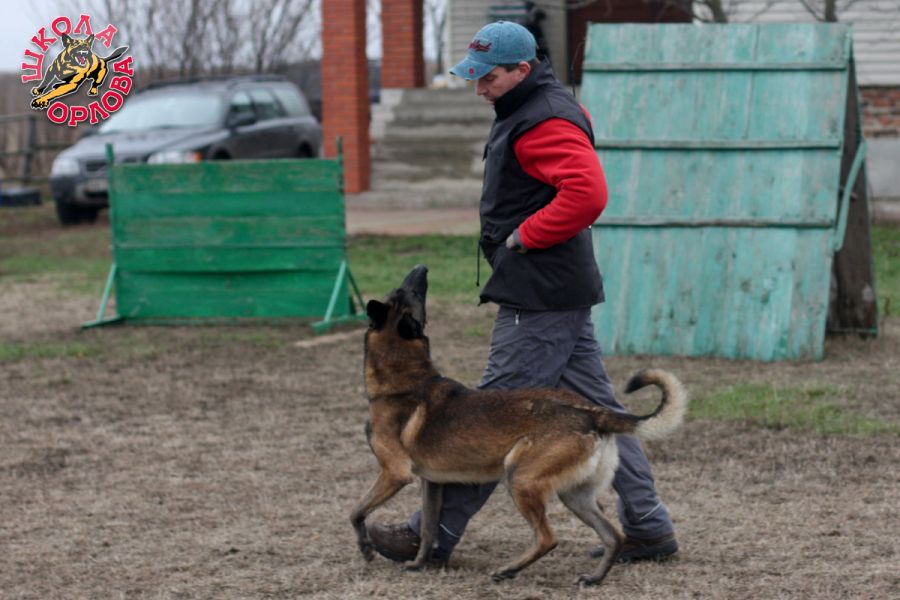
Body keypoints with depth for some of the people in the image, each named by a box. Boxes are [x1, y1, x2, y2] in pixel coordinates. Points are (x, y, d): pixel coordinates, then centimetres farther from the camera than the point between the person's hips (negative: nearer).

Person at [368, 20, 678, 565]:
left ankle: (434, 534, 1)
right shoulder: (528, 110, 17)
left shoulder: (545, 122, -17)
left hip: (540, 299, -11)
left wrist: (525, 235, -19)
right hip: (563, 294, 11)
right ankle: (647, 527, 14)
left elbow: (588, 192, -29)